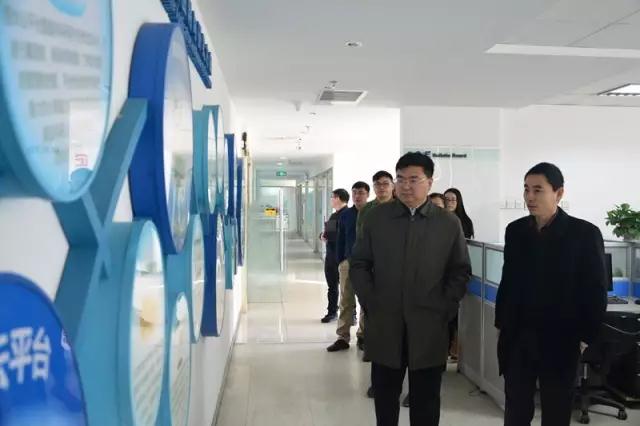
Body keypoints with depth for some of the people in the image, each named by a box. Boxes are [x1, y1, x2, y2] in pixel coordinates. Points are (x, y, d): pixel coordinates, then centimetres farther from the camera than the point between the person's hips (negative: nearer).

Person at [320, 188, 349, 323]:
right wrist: (323, 235, -2)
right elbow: (326, 233, 20)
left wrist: (327, 235, -14)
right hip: (330, 255, 9)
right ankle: (332, 312, 27)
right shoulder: (333, 215, 16)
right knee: (332, 285, 16)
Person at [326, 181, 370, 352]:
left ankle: (363, 335, 19)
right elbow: (340, 240, 11)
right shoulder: (345, 215, 6)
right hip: (348, 262, 2)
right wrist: (339, 262, 6)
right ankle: (343, 337, 8)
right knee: (346, 302, 3)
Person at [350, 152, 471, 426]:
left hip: (429, 329, 0)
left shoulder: (449, 223, 1)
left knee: (426, 402, 10)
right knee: (384, 397, 13)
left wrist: (444, 310, -4)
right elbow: (359, 264, 6)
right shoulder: (376, 217, 2)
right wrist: (370, 304, -2)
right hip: (384, 326, 1)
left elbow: (461, 272, 5)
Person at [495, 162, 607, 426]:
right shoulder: (515, 230, 3)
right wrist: (501, 323, 10)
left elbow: (596, 291, -5)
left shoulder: (585, 233, -8)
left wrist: (586, 337, -6)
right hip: (517, 337, 3)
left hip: (560, 340, -3)